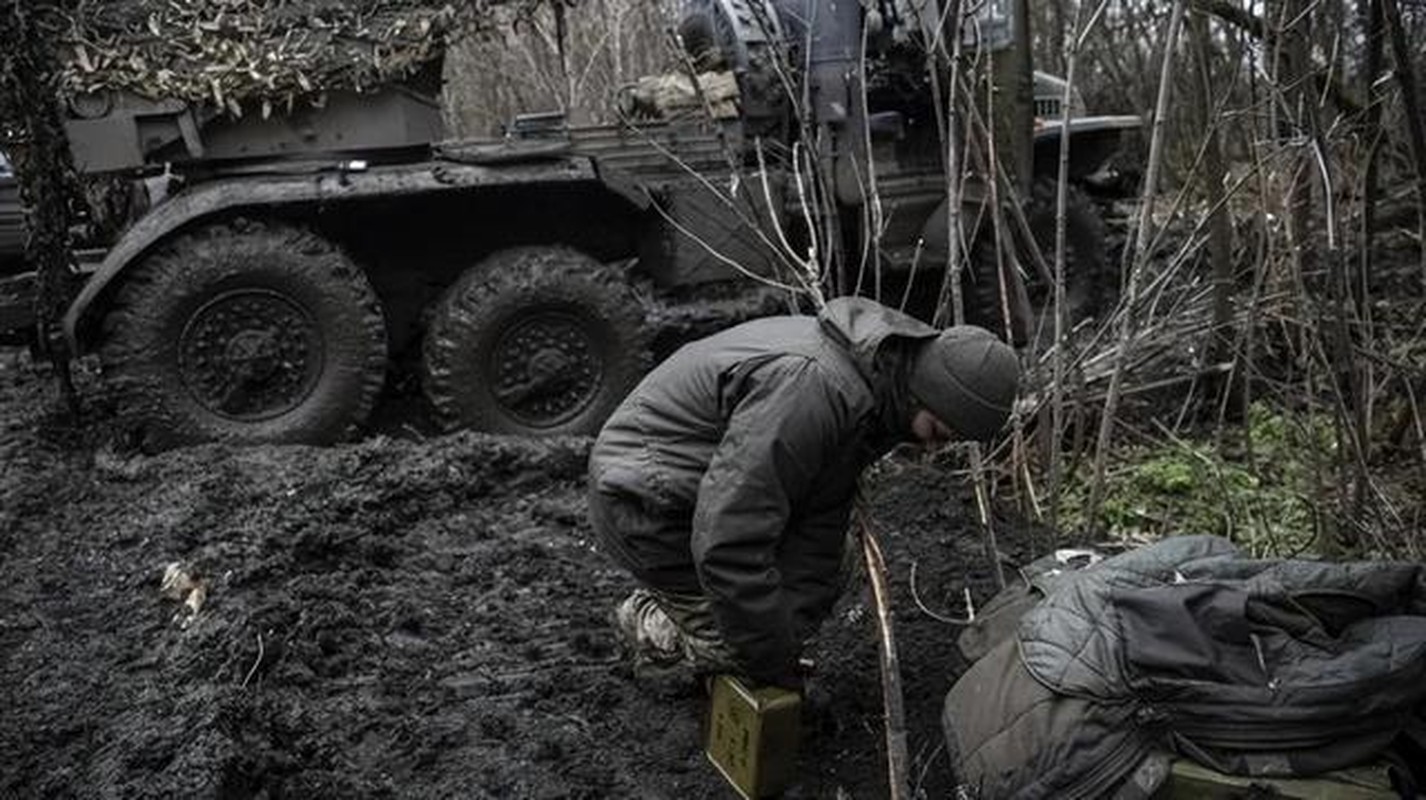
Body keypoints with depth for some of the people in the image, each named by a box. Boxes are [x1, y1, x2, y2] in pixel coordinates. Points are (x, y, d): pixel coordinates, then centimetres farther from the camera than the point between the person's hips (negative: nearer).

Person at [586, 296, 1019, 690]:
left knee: (831, 561, 16)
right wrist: (774, 663, -23)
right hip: (646, 506, -9)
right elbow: (727, 543, -36)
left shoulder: (877, 395, -4)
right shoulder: (811, 386, -36)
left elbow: (822, 518, 0)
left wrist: (786, 638, -7)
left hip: (707, 486, 9)